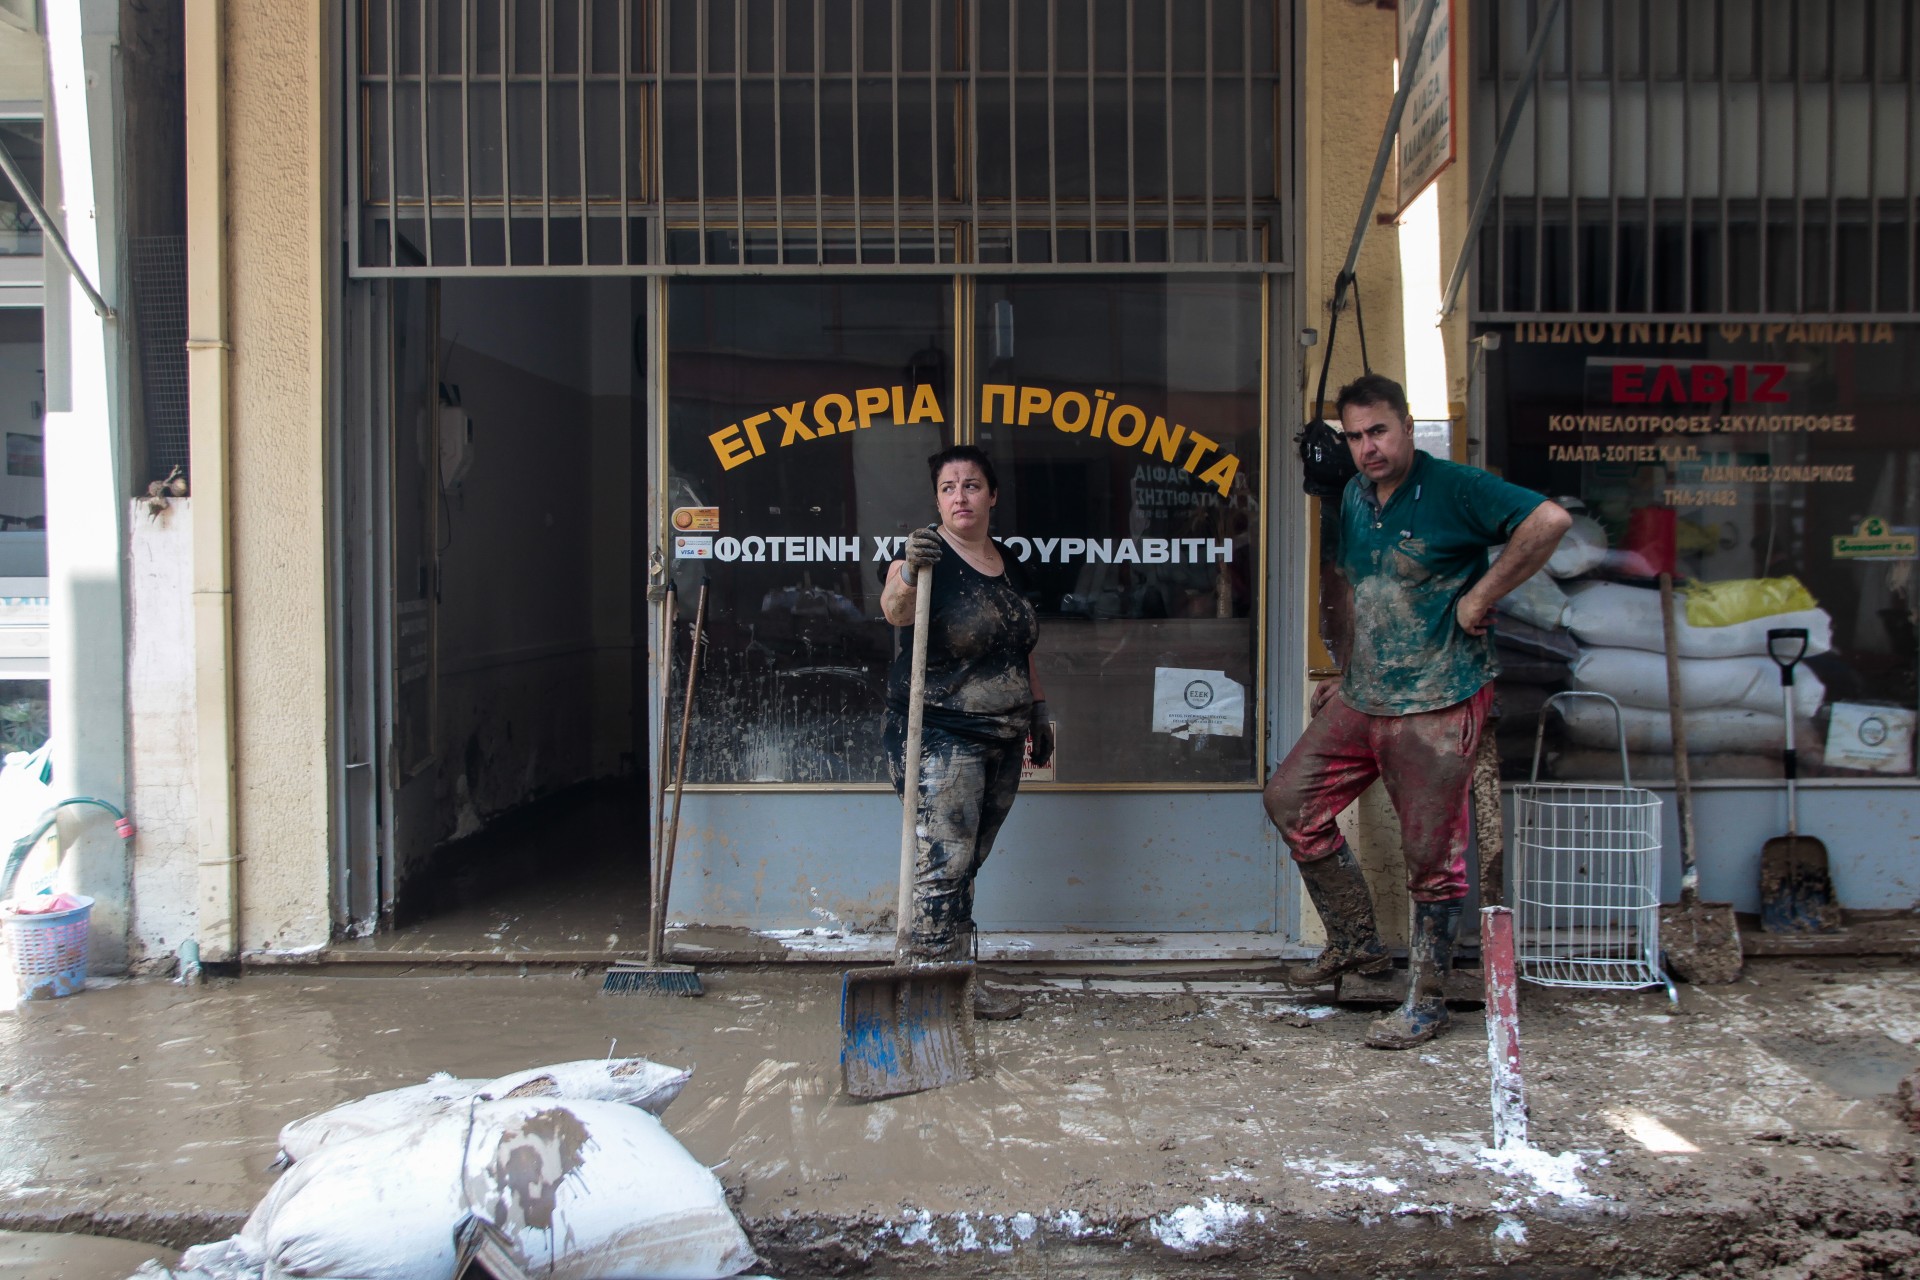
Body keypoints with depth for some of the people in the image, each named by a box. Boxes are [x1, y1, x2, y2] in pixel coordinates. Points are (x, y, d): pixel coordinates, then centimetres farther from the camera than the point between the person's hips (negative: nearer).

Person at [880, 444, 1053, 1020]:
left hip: (1002, 736, 7)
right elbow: (894, 608, -30)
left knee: (967, 863, 11)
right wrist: (908, 573, -50)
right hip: (941, 735, -7)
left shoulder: (1007, 563, 14)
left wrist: (1038, 708, 23)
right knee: (945, 859, -11)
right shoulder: (929, 554, -8)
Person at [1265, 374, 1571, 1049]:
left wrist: (1479, 597, -20)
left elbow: (1549, 520, -23)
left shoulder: (1453, 488, -12)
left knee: (1431, 853, -1)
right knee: (1291, 800, 7)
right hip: (1361, 701, 8)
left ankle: (1425, 1000, 14)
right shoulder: (1354, 499, 12)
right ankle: (1356, 942, 22)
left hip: (1437, 705, -8)